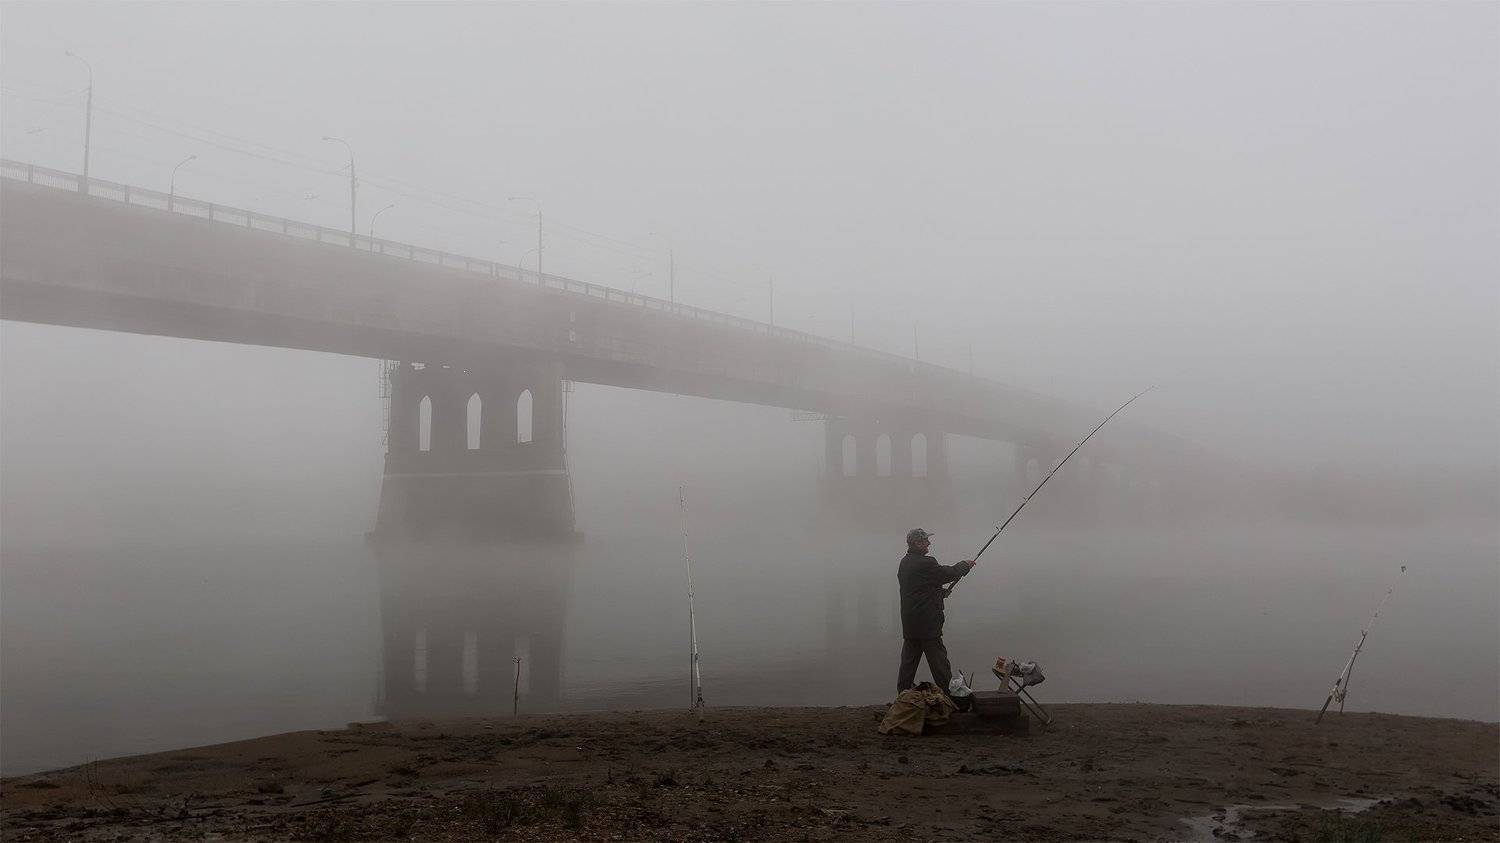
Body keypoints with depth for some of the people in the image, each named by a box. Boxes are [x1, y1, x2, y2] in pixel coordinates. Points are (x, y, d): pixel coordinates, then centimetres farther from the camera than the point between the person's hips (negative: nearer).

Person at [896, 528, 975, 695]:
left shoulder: (904, 562, 11)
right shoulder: (924, 563, -17)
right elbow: (948, 574, -7)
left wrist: (940, 591, 13)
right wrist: (965, 565, 9)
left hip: (909, 624, 9)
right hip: (927, 624, -9)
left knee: (908, 662, 11)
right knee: (938, 662, -2)